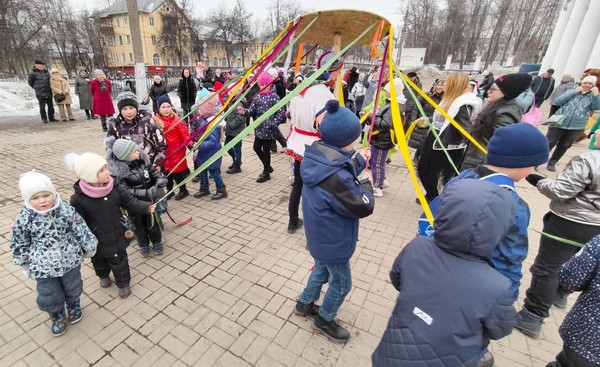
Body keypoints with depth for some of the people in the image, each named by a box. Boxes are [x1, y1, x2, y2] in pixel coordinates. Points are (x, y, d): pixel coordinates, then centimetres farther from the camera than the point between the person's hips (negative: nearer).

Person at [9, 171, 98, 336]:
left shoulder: (66, 210, -17)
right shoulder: (24, 219, -15)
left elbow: (81, 230, -6)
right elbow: (19, 244, -1)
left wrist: (89, 248, 1)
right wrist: (26, 266, 7)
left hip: (70, 261, 0)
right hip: (43, 267, 0)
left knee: (73, 289, 21)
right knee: (49, 297, 14)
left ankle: (74, 307, 52)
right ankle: (58, 317, 44)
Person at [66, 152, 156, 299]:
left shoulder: (114, 186, -14)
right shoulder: (78, 199, -23)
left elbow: (129, 201, -8)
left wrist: (146, 207, -25)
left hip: (117, 236, 1)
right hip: (98, 242, -1)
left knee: (119, 262, 17)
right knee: (100, 263, 27)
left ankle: (123, 283, 42)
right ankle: (103, 276, 59)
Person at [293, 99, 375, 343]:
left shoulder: (317, 158, -10)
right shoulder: (335, 177, -38)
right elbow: (363, 207, -25)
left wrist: (359, 161, 4)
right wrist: (366, 183, -9)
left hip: (320, 237, 8)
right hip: (334, 243, -8)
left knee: (322, 269, 33)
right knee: (341, 284, 19)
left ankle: (305, 304, 55)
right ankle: (324, 320, 44)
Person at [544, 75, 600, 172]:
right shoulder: (572, 92, 6)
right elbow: (557, 101, -7)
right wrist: (573, 92, -10)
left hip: (576, 127, 2)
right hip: (559, 123, -2)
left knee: (564, 146, 10)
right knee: (549, 143, -3)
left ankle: (552, 163, 21)